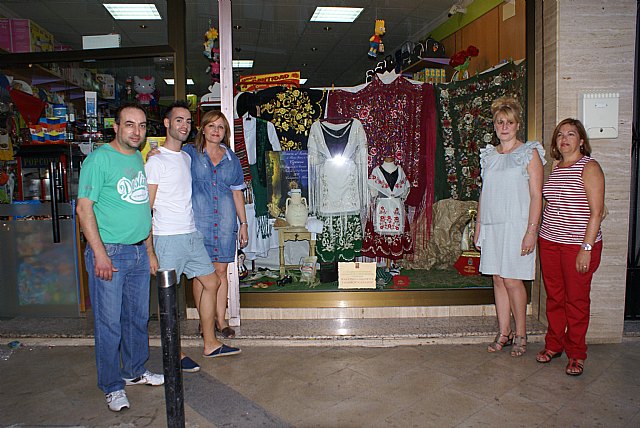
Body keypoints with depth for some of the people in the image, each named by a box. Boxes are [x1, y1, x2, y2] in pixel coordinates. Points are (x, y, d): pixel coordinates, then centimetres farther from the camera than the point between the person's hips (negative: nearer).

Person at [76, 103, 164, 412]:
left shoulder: (140, 159, 12)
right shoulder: (99, 158, -9)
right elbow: (84, 207, -13)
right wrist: (99, 253, -19)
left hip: (138, 252, 7)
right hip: (109, 252, -6)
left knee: (138, 317, 16)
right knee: (109, 323, 3)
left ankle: (134, 371, 34)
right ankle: (112, 386, 19)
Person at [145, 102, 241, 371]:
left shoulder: (187, 157, 14)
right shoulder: (156, 161, -8)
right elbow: (146, 207, -10)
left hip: (192, 235, 8)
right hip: (168, 238, -8)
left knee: (211, 283, 12)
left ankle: (211, 344, 25)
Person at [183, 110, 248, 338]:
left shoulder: (231, 159, 12)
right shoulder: (189, 153, 4)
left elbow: (237, 193, 14)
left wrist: (243, 223, 12)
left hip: (225, 221, 2)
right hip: (198, 220, -2)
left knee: (221, 271, 7)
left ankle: (221, 319, 18)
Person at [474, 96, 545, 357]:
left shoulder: (529, 153, -2)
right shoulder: (489, 155, 14)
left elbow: (536, 196, -7)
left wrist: (531, 231, -14)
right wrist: (478, 225, 13)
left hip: (517, 225, -5)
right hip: (492, 226, 5)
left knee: (512, 281, -4)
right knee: (498, 280, 7)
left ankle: (520, 334, 13)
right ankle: (503, 333, 18)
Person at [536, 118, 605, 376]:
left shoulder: (589, 167, -7)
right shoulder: (555, 167, 12)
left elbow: (596, 212, -12)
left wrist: (586, 248, -17)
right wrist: (540, 235, 11)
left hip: (578, 245, -6)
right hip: (549, 242, 6)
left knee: (576, 299, 4)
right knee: (554, 297, 13)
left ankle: (576, 354, 19)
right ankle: (554, 345, 27)